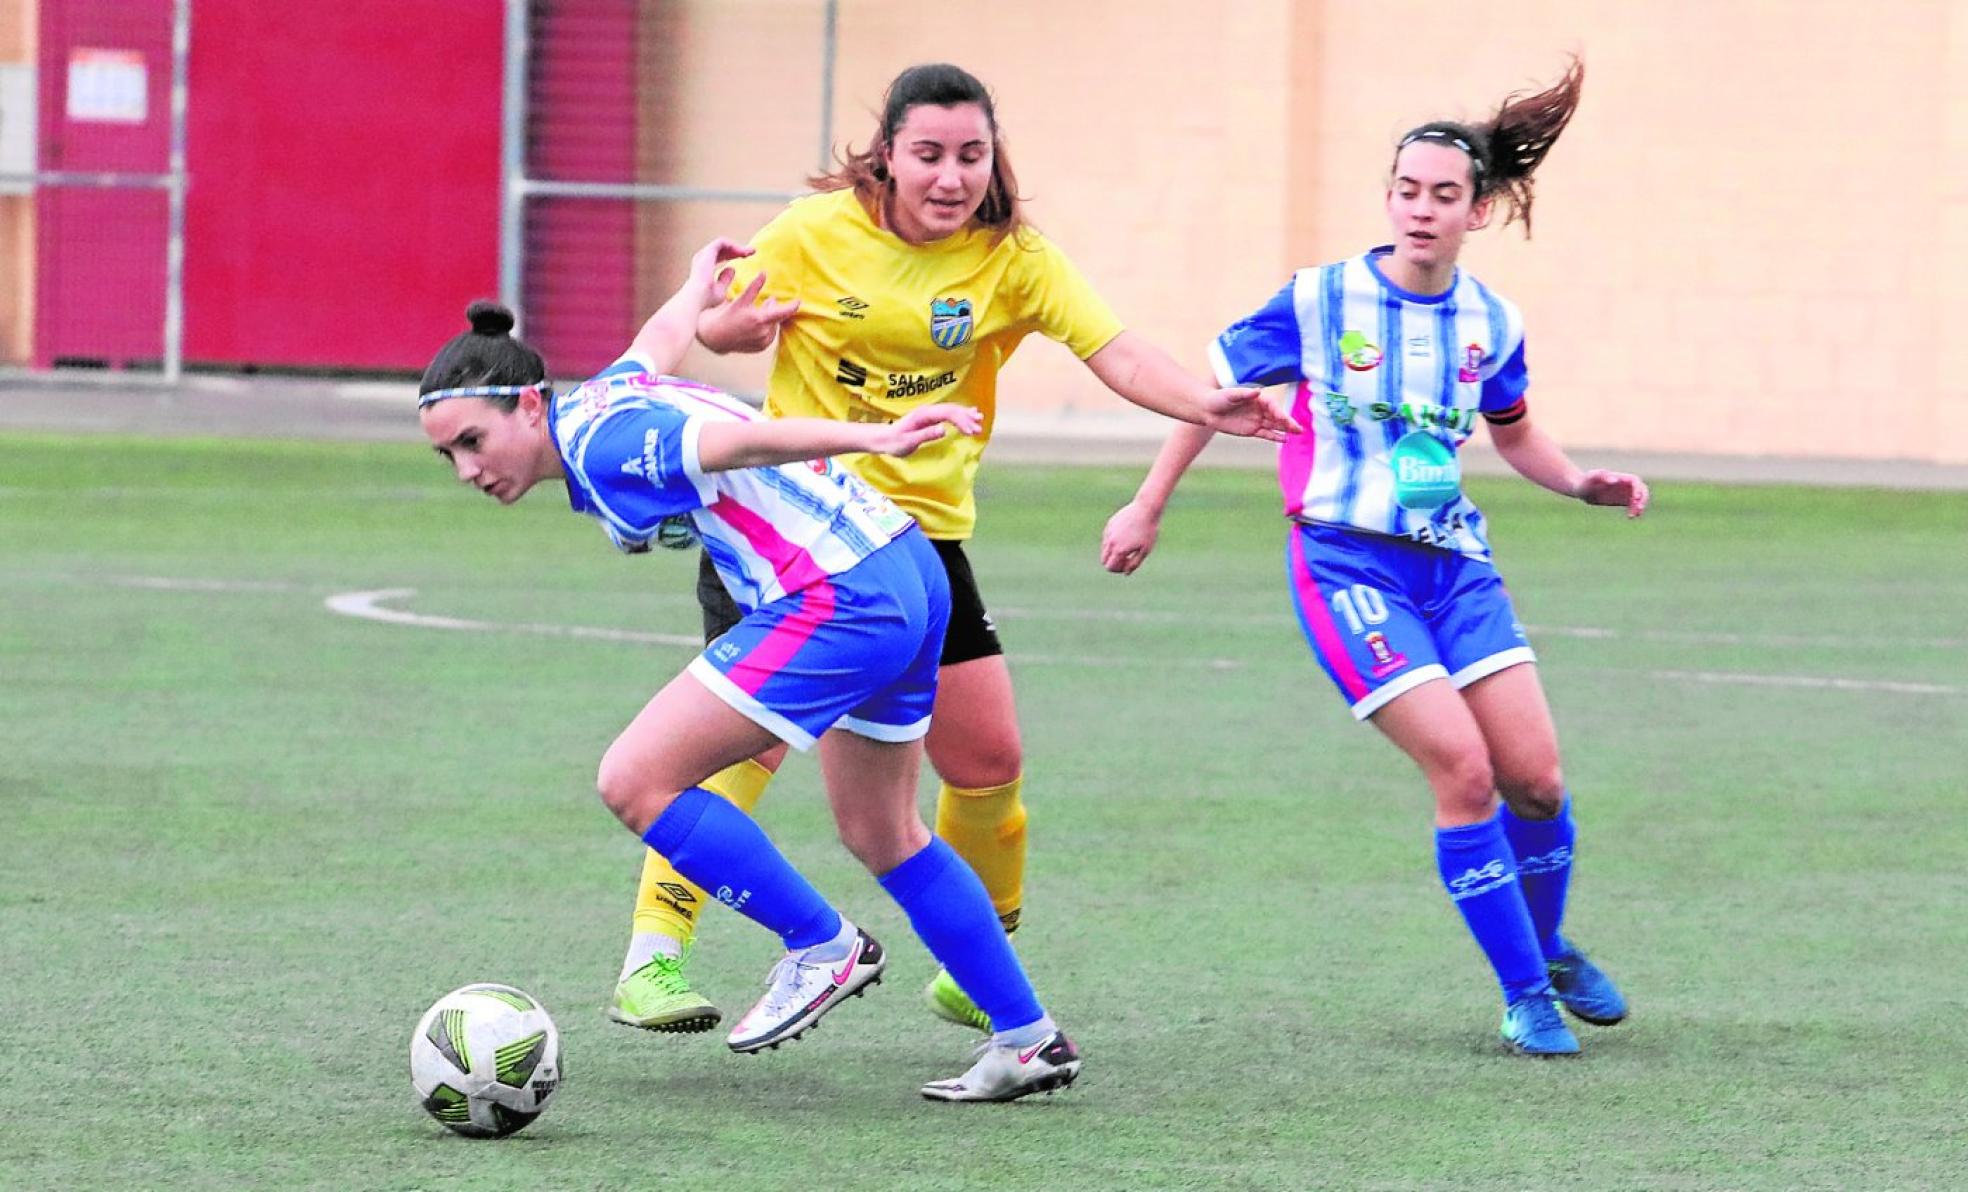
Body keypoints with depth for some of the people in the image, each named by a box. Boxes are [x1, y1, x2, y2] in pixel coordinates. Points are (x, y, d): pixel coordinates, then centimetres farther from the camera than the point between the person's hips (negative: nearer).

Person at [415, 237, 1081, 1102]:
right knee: (880, 835, 24)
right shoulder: (603, 400, 12)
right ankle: (1029, 1041, 29)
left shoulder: (603, 447, -15)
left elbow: (743, 439, -31)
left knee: (635, 782, -8)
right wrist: (701, 282, 55)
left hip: (838, 600, -11)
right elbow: (663, 333, 34)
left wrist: (870, 439, -45)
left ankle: (822, 948, 3)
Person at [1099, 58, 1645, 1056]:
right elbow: (1214, 389, 3)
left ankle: (1549, 949, 26)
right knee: (1462, 769, -17)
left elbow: (1514, 434, 23)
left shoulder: (1490, 324, 4)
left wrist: (1580, 483, 6)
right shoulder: (1321, 301, -9)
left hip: (1453, 559, 4)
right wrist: (1147, 508, 5)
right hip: (1347, 562, -4)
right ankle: (1523, 996, -4)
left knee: (1534, 776, -3)